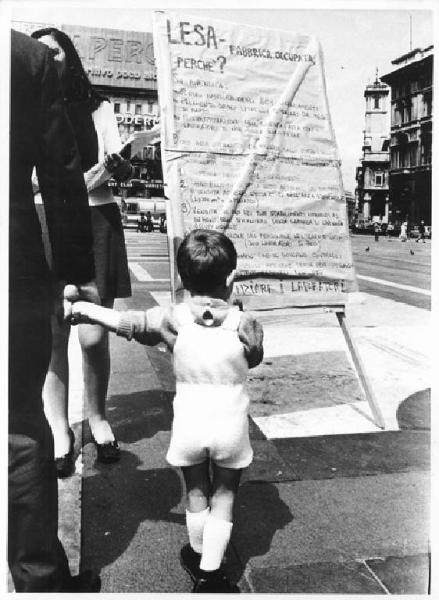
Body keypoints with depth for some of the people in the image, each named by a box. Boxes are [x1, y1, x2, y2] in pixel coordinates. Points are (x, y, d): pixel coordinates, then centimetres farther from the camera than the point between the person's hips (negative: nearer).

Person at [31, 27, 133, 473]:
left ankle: (97, 416, 19)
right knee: (51, 334, -4)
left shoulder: (96, 108, 11)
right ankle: (59, 430, 11)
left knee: (94, 335, -5)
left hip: (94, 220, 0)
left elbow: (123, 169, 4)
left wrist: (116, 165, -19)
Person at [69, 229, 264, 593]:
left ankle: (197, 556, 42)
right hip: (231, 425, -1)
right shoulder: (244, 324, -11)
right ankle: (210, 573, 18)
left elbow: (126, 322, -4)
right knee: (223, 498, 17)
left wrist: (86, 310, 11)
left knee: (196, 494, 24)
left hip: (188, 424, 2)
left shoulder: (173, 319, -10)